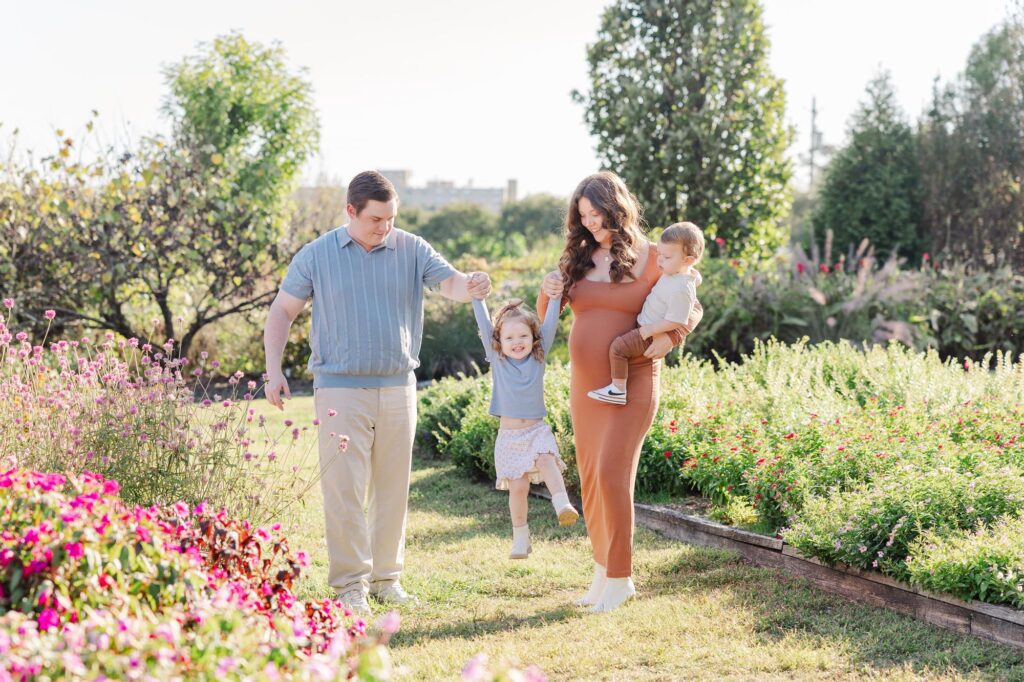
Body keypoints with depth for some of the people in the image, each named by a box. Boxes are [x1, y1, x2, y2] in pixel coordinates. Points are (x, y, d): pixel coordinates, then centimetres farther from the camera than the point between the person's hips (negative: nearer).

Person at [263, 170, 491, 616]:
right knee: (344, 489, -6)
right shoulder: (317, 256, 0)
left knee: (392, 489, 9)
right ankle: (350, 584, 2)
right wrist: (273, 370, -6)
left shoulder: (411, 250, 3)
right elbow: (282, 311, 5)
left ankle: (386, 578, 21)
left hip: (397, 387, 3)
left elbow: (449, 283, -10)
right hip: (340, 389, -2)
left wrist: (471, 286, -35)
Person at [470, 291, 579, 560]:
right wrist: (477, 297, -7)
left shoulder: (538, 357, 2)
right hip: (509, 434, 0)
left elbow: (550, 324, -5)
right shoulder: (497, 359, 1)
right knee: (518, 488, -3)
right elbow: (484, 324, -3)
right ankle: (520, 538, 12)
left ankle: (563, 505, -42)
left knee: (546, 459, -30)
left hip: (536, 430, 0)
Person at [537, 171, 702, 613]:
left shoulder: (648, 258, -5)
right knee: (590, 477, 8)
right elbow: (546, 318, 15)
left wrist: (670, 336, -15)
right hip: (584, 383, 5)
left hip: (631, 384, -5)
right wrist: (547, 293, -7)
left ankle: (620, 577, -1)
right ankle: (603, 570, 21)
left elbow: (692, 308, 4)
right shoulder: (578, 258, 8)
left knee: (612, 473, -13)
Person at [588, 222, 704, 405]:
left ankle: (618, 390, -13)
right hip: (647, 325, 11)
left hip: (652, 336, -11)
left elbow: (675, 322, -29)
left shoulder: (681, 290, -31)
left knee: (617, 347, -20)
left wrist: (648, 331, -23)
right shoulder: (676, 273, -2)